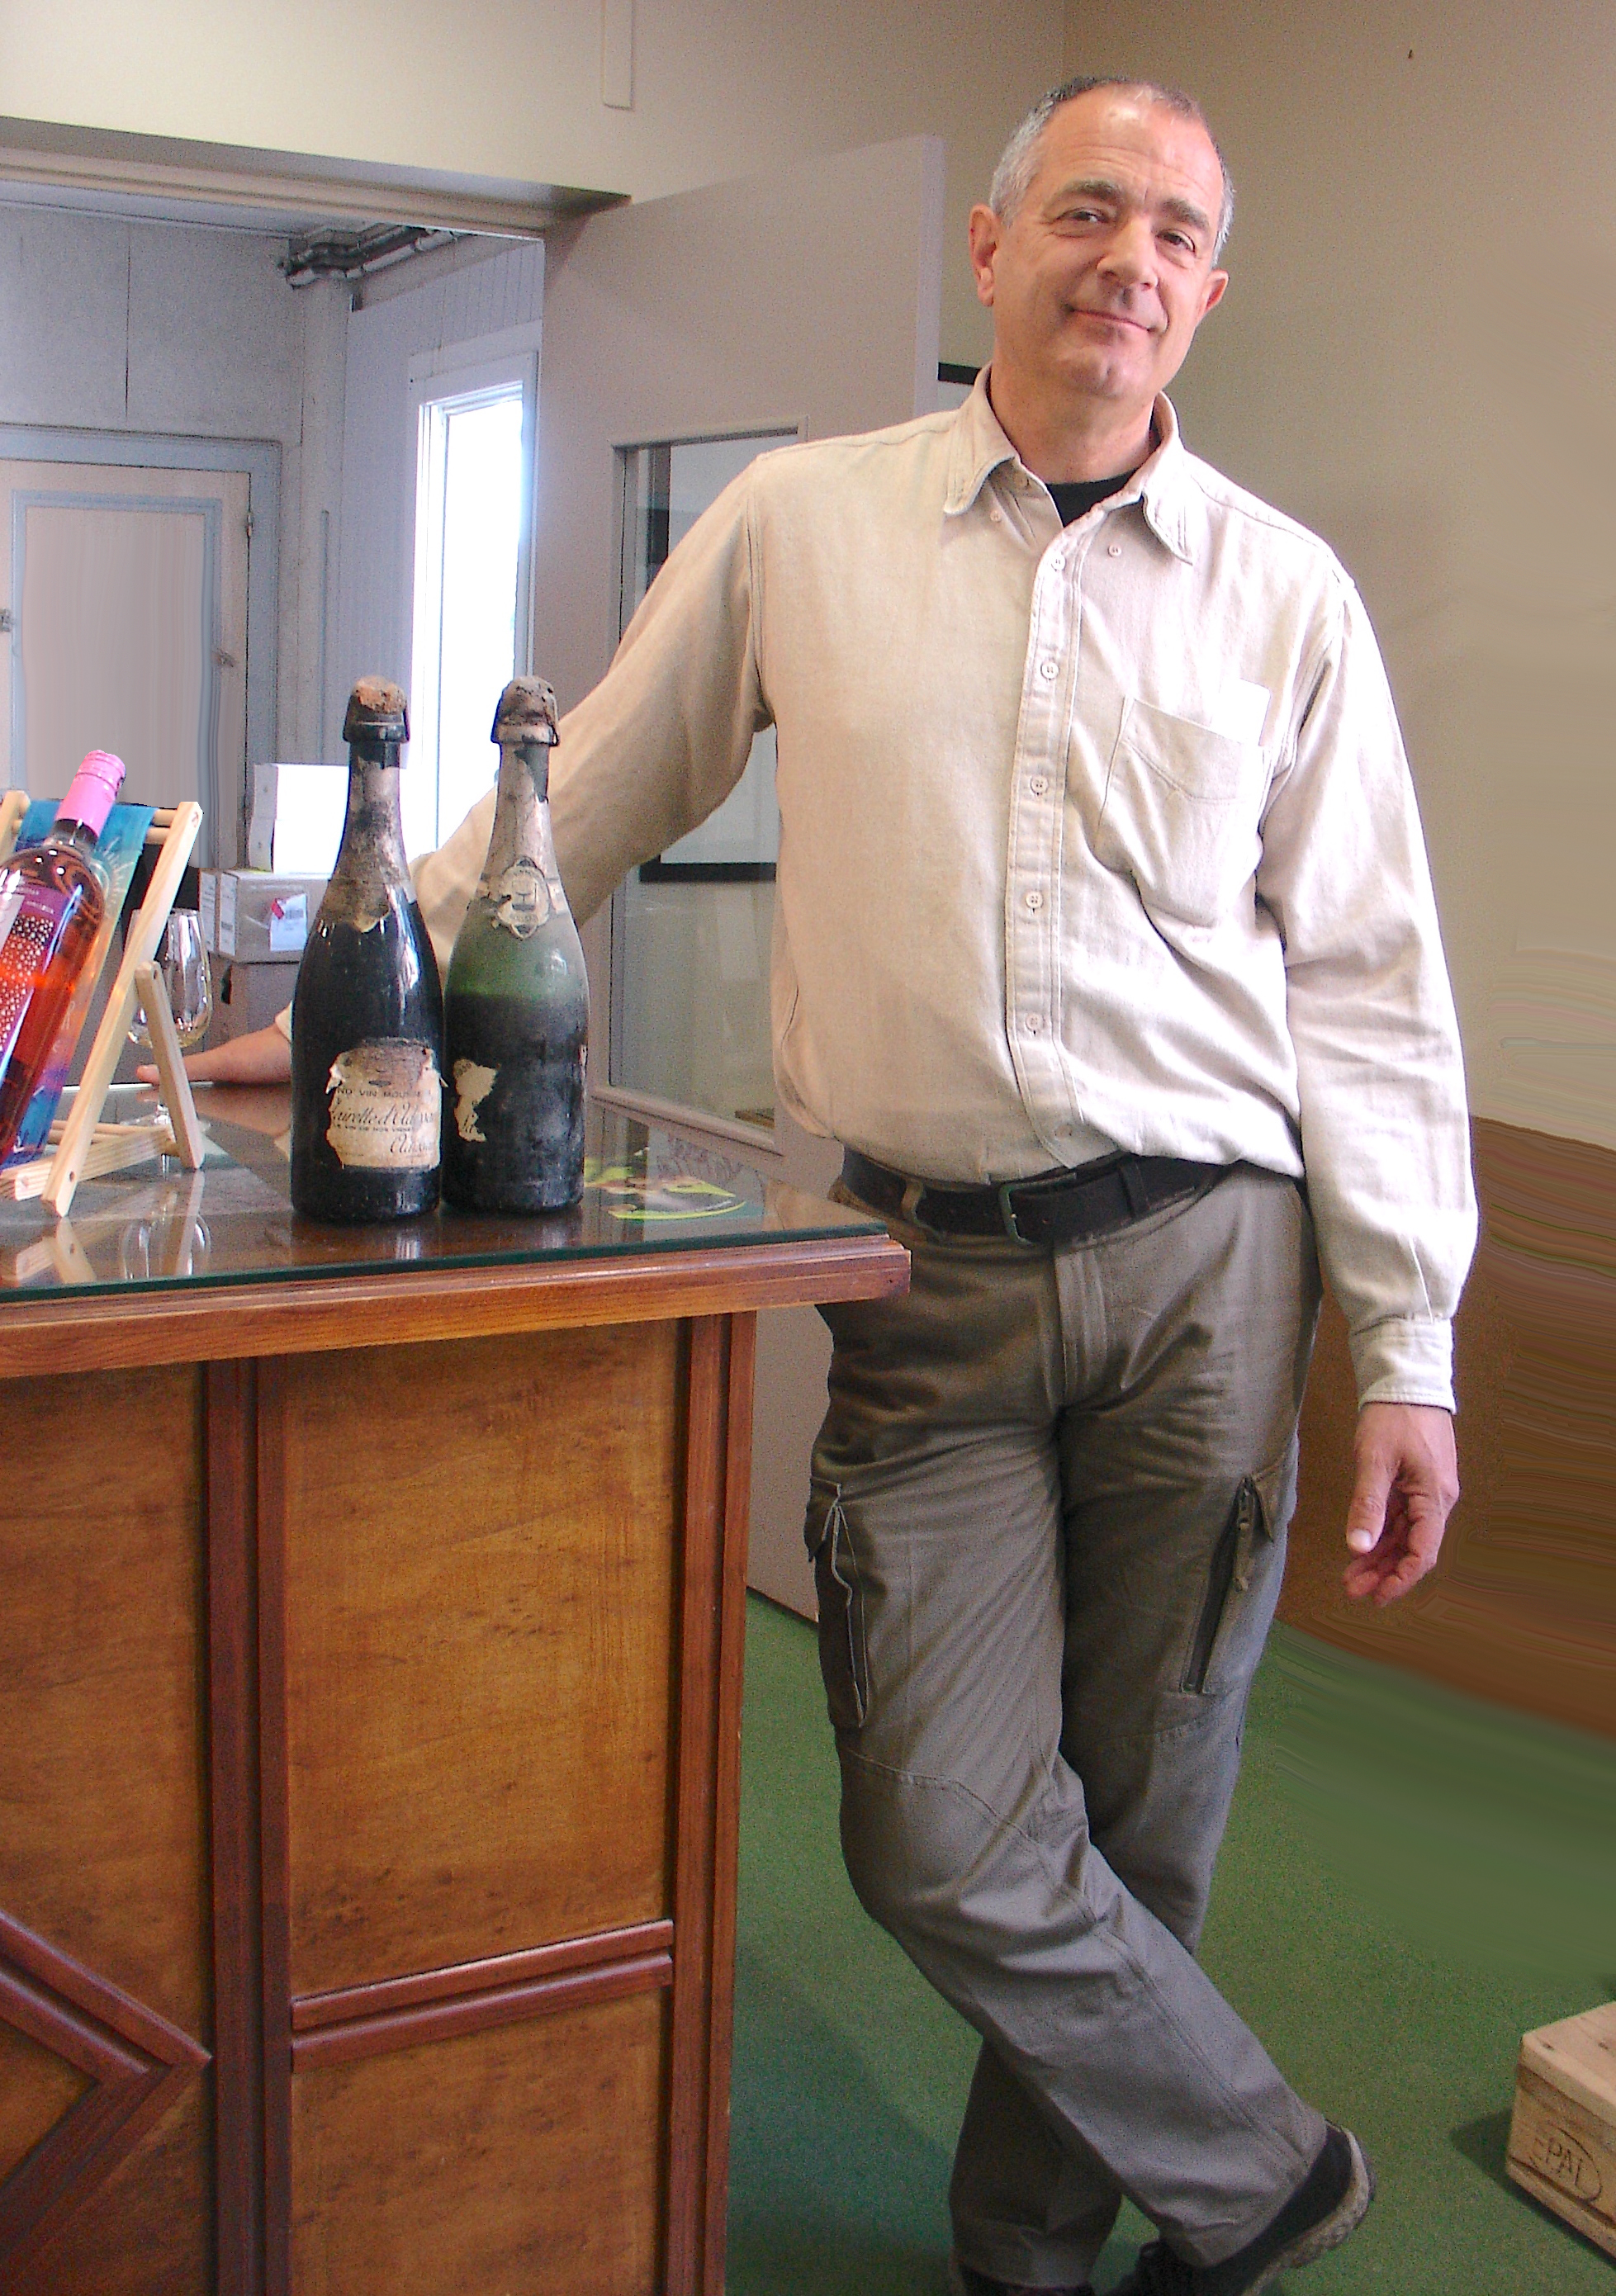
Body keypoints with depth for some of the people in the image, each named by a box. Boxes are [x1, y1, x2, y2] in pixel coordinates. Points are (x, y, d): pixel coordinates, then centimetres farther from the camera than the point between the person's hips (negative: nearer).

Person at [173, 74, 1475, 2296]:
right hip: (930, 1274, 0)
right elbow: (582, 811, 14)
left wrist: (1410, 1347, 0)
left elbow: (1367, 987, 4)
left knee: (1138, 1827, 9)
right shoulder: (799, 527, 5)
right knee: (942, 1842, -3)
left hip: (1202, 1264, 1)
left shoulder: (1287, 593, 5)